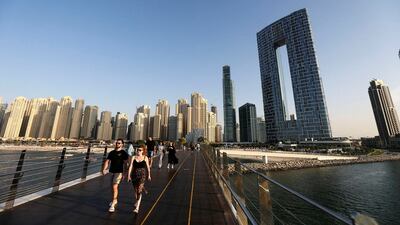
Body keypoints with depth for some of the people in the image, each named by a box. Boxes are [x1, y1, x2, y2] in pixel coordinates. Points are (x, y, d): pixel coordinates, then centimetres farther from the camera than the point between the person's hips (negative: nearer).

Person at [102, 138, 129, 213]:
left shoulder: (124, 153, -7)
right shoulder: (111, 152, 8)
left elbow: (125, 163, -10)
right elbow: (107, 161, 7)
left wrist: (124, 173, -13)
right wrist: (104, 169, -8)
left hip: (119, 172, -6)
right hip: (112, 171, 6)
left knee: (115, 187, -11)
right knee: (113, 187, 20)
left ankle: (113, 205, 0)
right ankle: (115, 200, 42)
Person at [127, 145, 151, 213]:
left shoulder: (145, 158, -5)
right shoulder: (133, 157, -2)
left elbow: (148, 167, 3)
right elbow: (130, 167, -2)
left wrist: (149, 175, 9)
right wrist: (129, 176, -6)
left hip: (142, 175, -3)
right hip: (134, 175, 3)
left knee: (139, 191, -7)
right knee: (135, 190, 19)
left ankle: (137, 208, 3)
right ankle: (136, 202, 45)